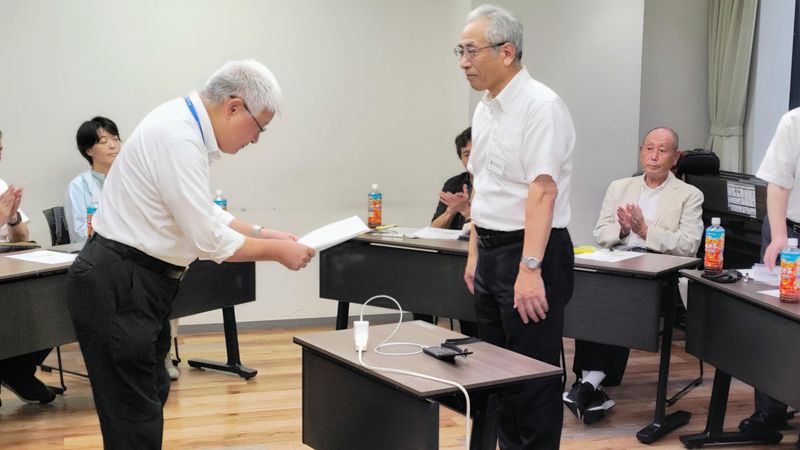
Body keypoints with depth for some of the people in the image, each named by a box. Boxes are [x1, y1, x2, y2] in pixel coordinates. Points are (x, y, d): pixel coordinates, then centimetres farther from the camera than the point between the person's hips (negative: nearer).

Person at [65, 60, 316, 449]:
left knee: (151, 395, 18)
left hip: (136, 282, 10)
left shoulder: (185, 125, 8)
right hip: (116, 288, -10)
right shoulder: (178, 138, -22)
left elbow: (203, 214, 18)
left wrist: (262, 233, 12)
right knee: (134, 416, -2)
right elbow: (208, 238, -21)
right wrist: (276, 252, -9)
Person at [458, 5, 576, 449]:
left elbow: (542, 191, -23)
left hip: (530, 251, -9)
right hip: (491, 251, 9)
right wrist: (475, 252, 17)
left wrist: (529, 268, -28)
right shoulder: (484, 110, 11)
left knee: (533, 376, 0)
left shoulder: (540, 106, -16)